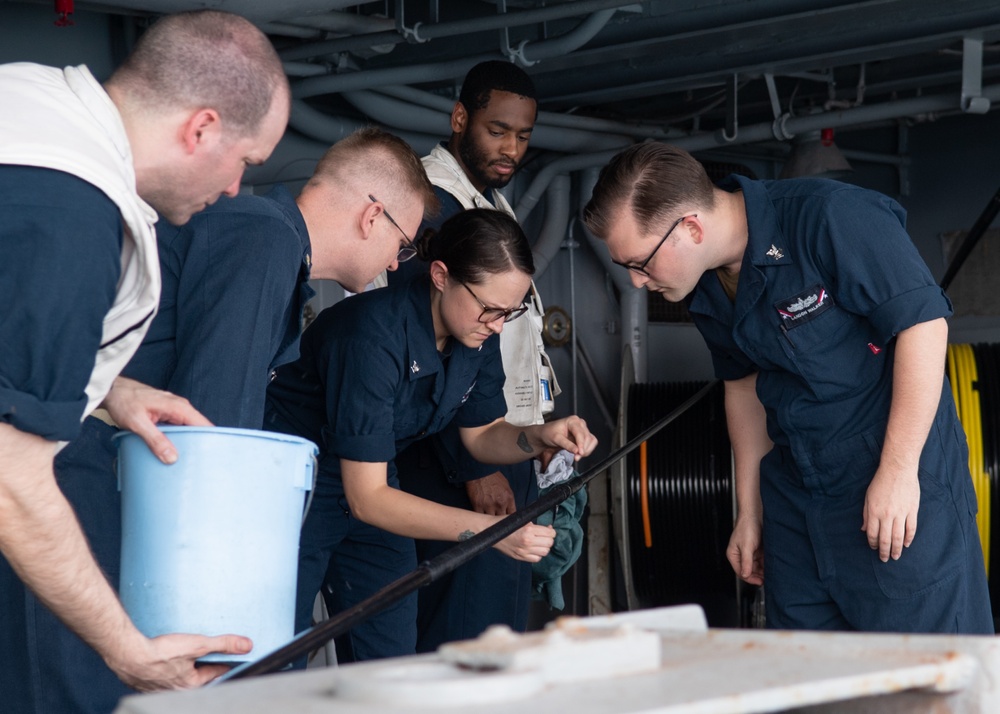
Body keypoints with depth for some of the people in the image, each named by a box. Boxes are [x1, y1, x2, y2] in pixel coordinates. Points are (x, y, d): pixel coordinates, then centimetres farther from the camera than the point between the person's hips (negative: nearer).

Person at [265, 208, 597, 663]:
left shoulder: (478, 335, -10)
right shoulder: (375, 334, -32)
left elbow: (480, 434, 7)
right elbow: (366, 497, -31)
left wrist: (541, 437, -16)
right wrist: (493, 528, -37)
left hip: (372, 489, 7)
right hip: (296, 486, -7)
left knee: (394, 665, 3)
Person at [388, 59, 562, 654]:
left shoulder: (492, 200, 20)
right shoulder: (433, 202, -12)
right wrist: (475, 467, -21)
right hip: (458, 455, -10)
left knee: (507, 630, 10)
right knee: (467, 638, -12)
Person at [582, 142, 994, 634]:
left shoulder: (830, 217, -19)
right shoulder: (705, 290, 5)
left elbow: (924, 322, -18)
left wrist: (897, 471, -19)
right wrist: (750, 510, 19)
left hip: (898, 481, -7)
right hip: (795, 491, 7)